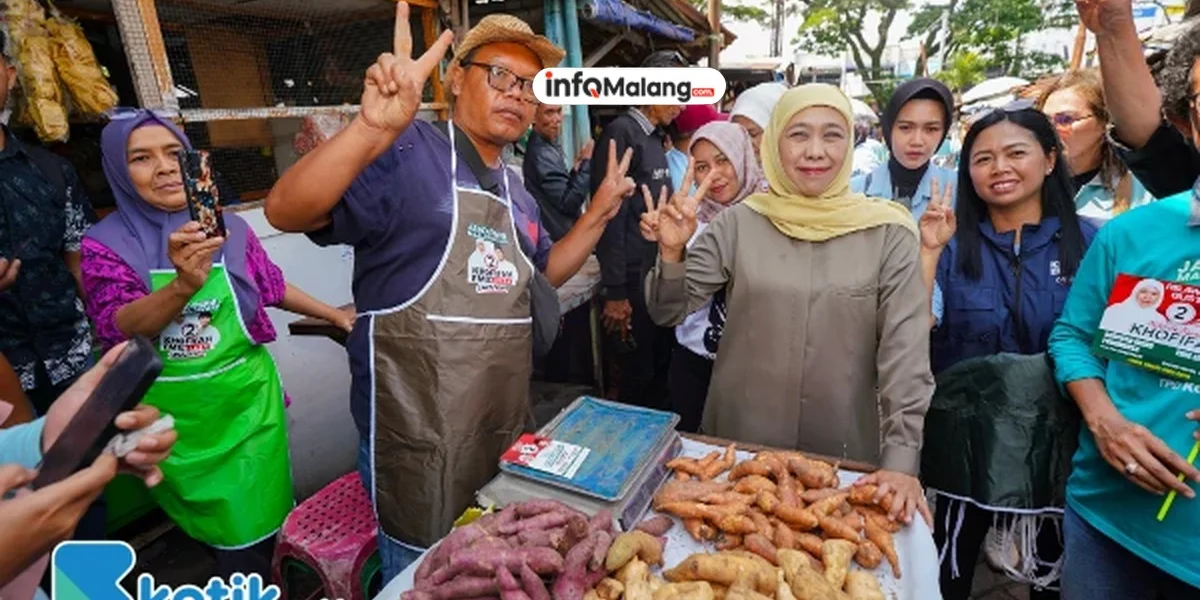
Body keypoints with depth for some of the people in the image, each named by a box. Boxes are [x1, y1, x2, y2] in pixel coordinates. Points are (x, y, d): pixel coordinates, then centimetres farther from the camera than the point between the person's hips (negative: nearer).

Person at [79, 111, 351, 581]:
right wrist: (185, 284, -40)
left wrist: (336, 315, 14)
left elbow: (271, 289, 11)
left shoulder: (230, 227, -2)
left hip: (247, 399, 1)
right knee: (220, 529, 13)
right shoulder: (106, 243, -7)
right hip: (174, 414, -1)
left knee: (261, 518, 11)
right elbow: (119, 327, -21)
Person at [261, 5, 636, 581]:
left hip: (504, 425, 8)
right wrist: (375, 128, -42)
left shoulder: (514, 191, 10)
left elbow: (542, 274, 21)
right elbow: (286, 211, -26)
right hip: (417, 434, -7)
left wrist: (599, 212, 10)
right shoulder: (405, 151, -15)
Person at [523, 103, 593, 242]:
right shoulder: (541, 153, -19)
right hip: (559, 238, -10)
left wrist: (576, 170, 2)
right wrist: (587, 162, -18)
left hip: (563, 236, 10)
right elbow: (569, 202, -23)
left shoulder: (550, 147, 12)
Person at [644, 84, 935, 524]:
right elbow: (669, 312, -4)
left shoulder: (887, 233, -7)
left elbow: (906, 353, -8)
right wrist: (672, 252, -23)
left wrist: (901, 458, -15)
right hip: (737, 443, 1)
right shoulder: (740, 222, -5)